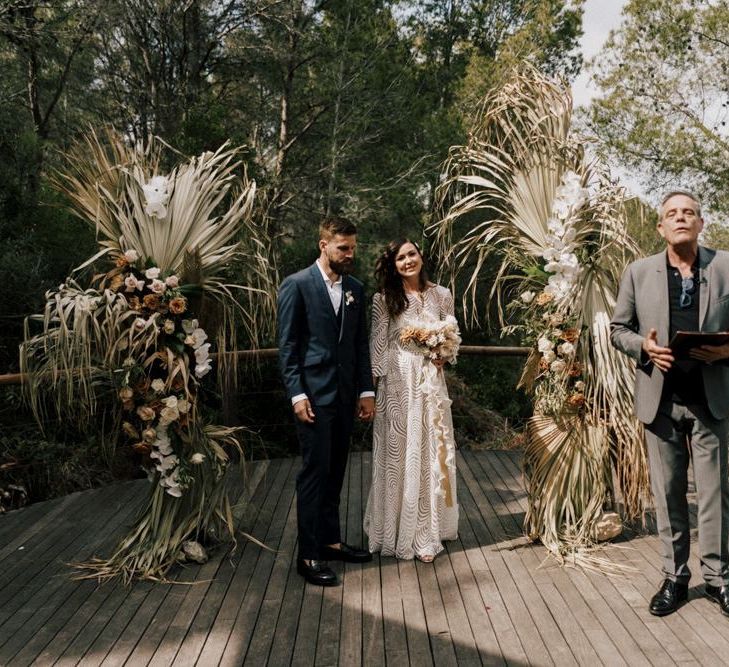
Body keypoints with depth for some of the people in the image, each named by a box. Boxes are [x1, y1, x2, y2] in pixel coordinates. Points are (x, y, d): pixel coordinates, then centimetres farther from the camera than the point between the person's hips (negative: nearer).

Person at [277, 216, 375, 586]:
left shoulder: (355, 288, 11)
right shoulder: (297, 285, -6)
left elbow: (361, 343, 13)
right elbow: (287, 345, -8)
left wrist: (366, 391, 9)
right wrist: (297, 394, -14)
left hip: (346, 395, 6)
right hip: (314, 395, -6)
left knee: (335, 471, 14)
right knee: (315, 471, -1)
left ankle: (330, 541, 26)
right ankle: (309, 555, 8)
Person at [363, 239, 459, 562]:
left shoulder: (441, 295, 5)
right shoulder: (384, 299, -2)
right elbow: (377, 344, -2)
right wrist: (371, 387, -5)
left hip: (430, 380, 3)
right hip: (397, 381, -2)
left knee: (431, 451, 7)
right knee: (399, 453, 4)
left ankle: (427, 529, 20)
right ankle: (399, 528, 18)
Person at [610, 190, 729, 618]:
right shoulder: (639, 272, 5)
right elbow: (619, 329, 8)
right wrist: (644, 347, -11)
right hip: (661, 399, 1)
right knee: (668, 492, 9)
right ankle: (675, 576, 21)